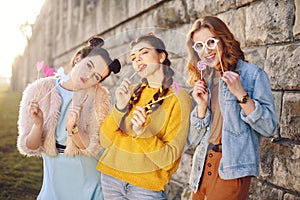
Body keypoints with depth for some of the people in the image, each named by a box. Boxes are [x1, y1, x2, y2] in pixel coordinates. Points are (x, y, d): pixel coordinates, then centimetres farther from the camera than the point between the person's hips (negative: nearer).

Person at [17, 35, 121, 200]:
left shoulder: (99, 96, -15)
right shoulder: (38, 90, -11)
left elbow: (92, 147, -14)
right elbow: (29, 148, -8)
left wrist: (72, 128, -31)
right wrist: (38, 125, -27)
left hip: (89, 178, 0)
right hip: (54, 179, 1)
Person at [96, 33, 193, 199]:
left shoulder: (179, 98, -9)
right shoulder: (132, 92, 3)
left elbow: (168, 158, -12)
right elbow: (105, 141, 0)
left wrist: (142, 132, -25)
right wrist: (120, 107, -12)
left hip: (146, 186, -4)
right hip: (111, 177, 4)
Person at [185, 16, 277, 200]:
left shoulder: (253, 74, -4)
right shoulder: (203, 81, 11)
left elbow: (268, 127, -11)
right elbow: (193, 141, 8)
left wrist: (240, 94, -18)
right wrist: (201, 105, -6)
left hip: (231, 170, -5)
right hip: (202, 168, 5)